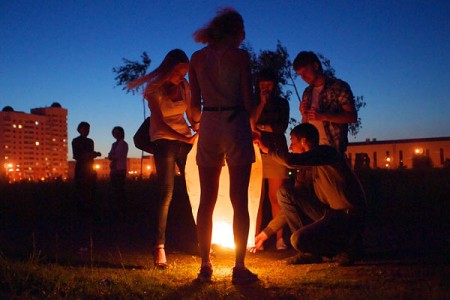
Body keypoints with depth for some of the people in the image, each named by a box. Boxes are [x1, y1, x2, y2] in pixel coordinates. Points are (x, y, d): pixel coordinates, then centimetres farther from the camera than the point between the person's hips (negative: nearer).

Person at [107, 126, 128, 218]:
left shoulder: (123, 144, -4)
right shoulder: (114, 144, 18)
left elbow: (119, 157, -11)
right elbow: (110, 156, 11)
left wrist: (112, 156, 2)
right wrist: (113, 157, -9)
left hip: (120, 170, -7)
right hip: (114, 170, 7)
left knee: (119, 190, -10)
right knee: (116, 190, 8)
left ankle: (121, 210, -9)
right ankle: (116, 209, 11)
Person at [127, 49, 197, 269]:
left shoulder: (184, 87, 7)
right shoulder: (155, 89, -8)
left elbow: (190, 115, 11)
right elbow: (160, 123, -14)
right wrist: (185, 138, -26)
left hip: (186, 140, 5)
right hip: (164, 141, -5)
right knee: (166, 193, -12)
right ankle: (159, 248, -10)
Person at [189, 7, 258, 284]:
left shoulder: (197, 58, 9)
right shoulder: (240, 55, -2)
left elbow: (195, 104, 9)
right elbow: (248, 99, -4)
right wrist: (252, 125, 14)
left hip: (209, 127, 4)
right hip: (235, 124, -3)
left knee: (207, 200, 9)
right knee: (239, 201, 1)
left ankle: (206, 266, 12)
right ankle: (239, 268, 3)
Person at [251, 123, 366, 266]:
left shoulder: (325, 152, -11)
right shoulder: (308, 169, 16)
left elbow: (291, 161, -29)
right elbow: (292, 206, 20)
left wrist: (269, 148, -8)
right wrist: (267, 231, 18)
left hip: (350, 217, -9)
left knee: (299, 239, -27)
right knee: (284, 192, 0)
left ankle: (346, 247, 0)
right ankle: (310, 252, 3)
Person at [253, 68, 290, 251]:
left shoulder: (282, 103, 15)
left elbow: (282, 128, 2)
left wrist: (260, 126, 2)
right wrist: (262, 103, -2)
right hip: (257, 152, 0)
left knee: (275, 197, -4)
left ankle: (279, 238, -1)